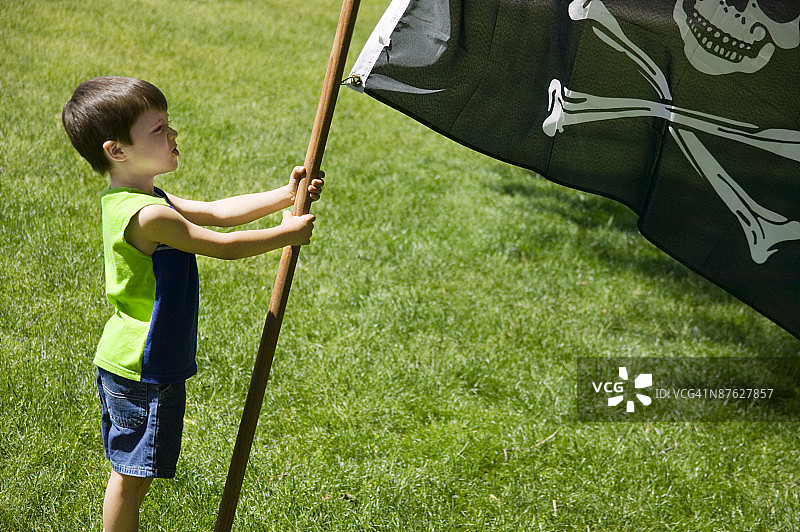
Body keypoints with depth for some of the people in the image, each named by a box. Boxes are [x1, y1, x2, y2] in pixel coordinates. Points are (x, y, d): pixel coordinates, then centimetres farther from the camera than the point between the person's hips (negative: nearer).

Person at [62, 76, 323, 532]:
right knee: (133, 473, 2)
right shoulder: (148, 215, -25)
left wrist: (285, 196, 6)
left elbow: (216, 212, 10)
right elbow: (224, 246, -18)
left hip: (125, 363, 10)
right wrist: (287, 234, -4)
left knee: (134, 471, 20)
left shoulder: (135, 199, 7)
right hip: (143, 371, -10)